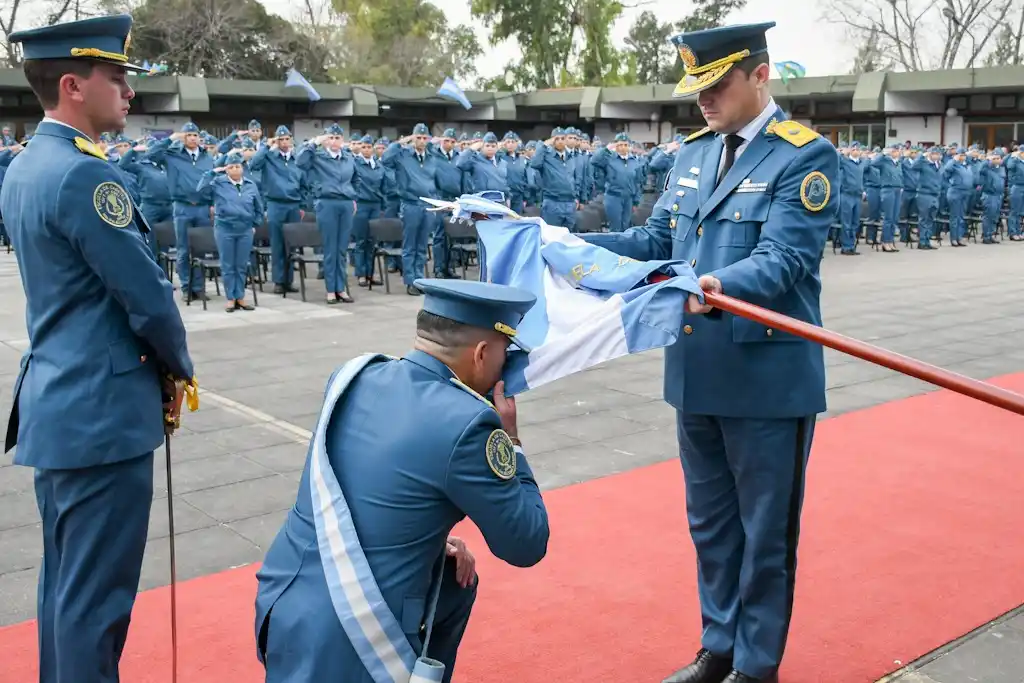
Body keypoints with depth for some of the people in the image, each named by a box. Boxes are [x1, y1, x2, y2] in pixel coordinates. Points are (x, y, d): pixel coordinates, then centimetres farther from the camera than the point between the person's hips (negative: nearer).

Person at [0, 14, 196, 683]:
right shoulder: (83, 174, -19)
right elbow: (147, 296, -18)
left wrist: (158, 367, 10)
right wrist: (179, 369, 1)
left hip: (56, 405, 10)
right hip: (101, 413, -10)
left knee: (66, 581, 20)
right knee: (96, 595, 0)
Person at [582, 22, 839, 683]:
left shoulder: (806, 155, -11)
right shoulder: (694, 151, 10)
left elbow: (782, 261, -21)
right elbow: (658, 240, 9)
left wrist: (717, 286, -39)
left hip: (769, 376, -6)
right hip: (697, 373, 7)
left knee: (766, 531, 9)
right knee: (710, 524, 19)